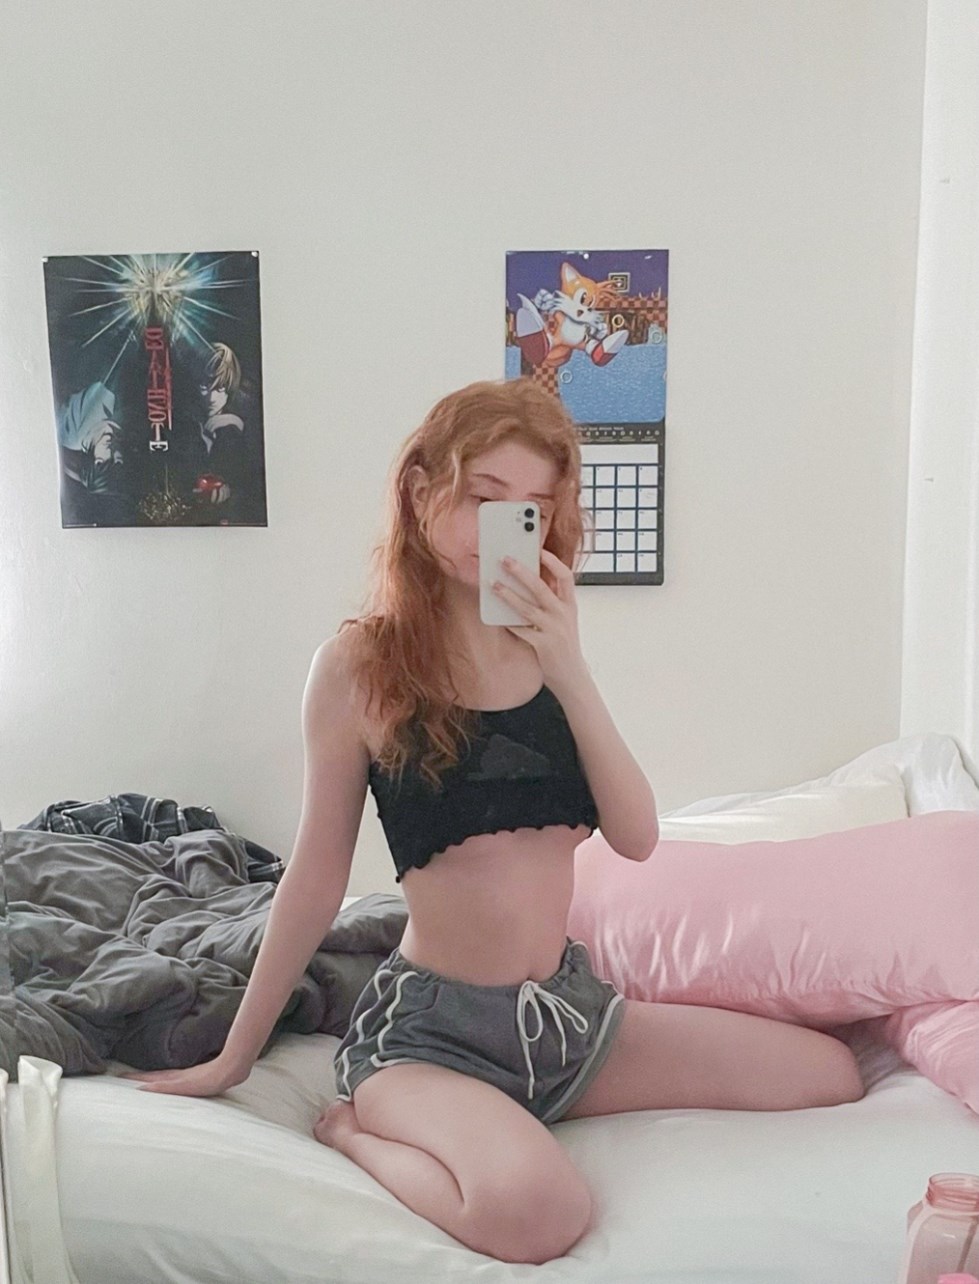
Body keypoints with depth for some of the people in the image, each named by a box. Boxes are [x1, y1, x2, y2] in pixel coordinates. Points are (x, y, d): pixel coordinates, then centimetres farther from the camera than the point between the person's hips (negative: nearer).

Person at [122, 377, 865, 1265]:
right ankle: (359, 1129, -2)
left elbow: (638, 839, -6)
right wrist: (233, 1060, 3)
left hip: (570, 1007, 6)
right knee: (535, 1209, -36)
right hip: (433, 1027, -6)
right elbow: (316, 879, -5)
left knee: (832, 1075, 6)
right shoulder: (363, 663, -13)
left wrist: (571, 672, -18)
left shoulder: (541, 648, 2)